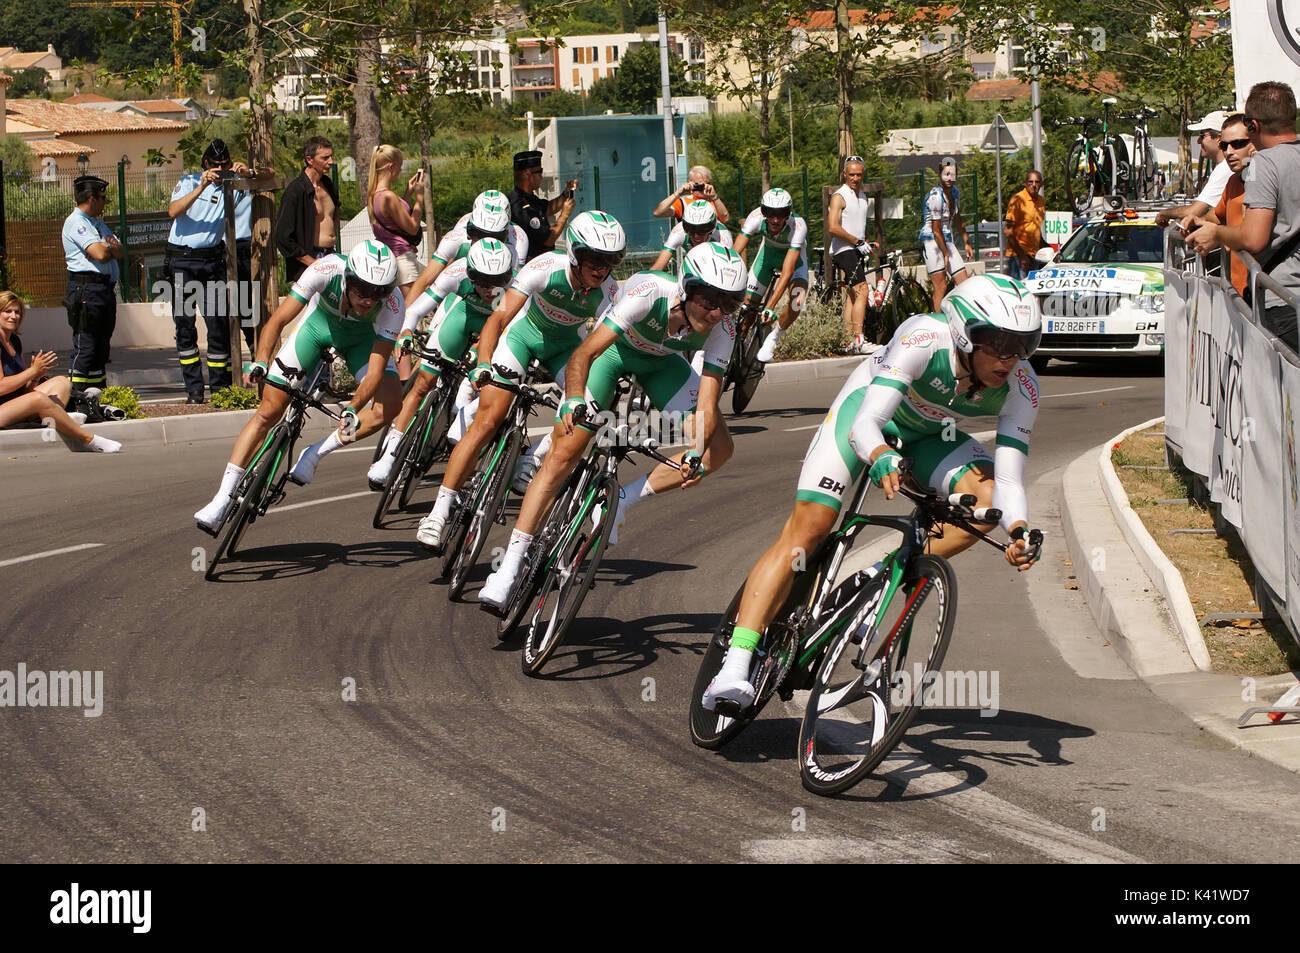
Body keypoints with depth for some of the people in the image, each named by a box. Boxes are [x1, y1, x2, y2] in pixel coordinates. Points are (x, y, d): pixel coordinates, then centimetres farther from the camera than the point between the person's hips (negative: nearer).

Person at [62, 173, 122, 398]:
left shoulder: (98, 223, 20)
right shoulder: (76, 223, -11)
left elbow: (118, 252, 13)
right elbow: (100, 254, -21)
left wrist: (108, 247, -10)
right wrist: (110, 247, 1)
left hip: (106, 287, 10)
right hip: (86, 288, -10)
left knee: (101, 345, 12)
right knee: (85, 346, -10)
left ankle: (99, 391, 16)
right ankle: (79, 394, -9)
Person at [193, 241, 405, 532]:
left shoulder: (393, 303, -36)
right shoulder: (327, 270, -38)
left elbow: (376, 369, -37)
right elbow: (279, 318, -35)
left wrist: (352, 410, -53)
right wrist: (260, 362, -51)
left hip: (361, 338, 0)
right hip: (319, 323, 0)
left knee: (390, 404, -24)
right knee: (269, 410, -7)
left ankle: (314, 454, -7)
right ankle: (221, 500, -3)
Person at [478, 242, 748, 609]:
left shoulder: (722, 330, -28)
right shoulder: (649, 293, -39)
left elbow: (707, 405, -30)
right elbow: (583, 355, -41)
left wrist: (696, 453, -49)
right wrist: (574, 401, -58)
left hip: (661, 363, 4)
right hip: (613, 346, -4)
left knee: (719, 448, -16)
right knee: (563, 455, -15)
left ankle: (623, 501, -4)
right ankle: (508, 568, -10)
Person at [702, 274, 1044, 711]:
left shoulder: (1021, 387, -26)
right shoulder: (923, 338, -37)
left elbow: (1008, 479, -27)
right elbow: (866, 423, -43)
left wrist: (1020, 530, -46)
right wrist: (881, 458, -65)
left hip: (929, 436, 4)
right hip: (868, 408, -4)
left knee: (985, 499, -24)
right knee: (807, 528, -18)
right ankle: (735, 665, -22)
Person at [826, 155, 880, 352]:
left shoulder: (862, 196, 17)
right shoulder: (839, 196, -10)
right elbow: (833, 227, -20)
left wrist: (869, 243, 13)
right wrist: (858, 242, -18)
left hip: (857, 251, 9)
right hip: (844, 250, -9)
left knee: (852, 295, 8)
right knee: (861, 292, -19)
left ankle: (849, 341, 10)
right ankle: (858, 340, -24)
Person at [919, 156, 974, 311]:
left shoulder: (955, 191, 8)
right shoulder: (935, 197, -19)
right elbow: (936, 230, -17)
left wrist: (967, 243, 24)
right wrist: (946, 254, -13)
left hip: (947, 240, 9)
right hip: (932, 241, -8)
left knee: (964, 284, 3)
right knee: (941, 287, -12)